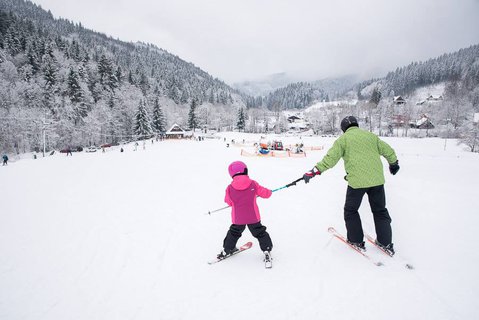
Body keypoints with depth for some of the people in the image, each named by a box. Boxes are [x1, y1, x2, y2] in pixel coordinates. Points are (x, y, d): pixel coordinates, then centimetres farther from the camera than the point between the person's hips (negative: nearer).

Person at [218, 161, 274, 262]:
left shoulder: (230, 188, -8)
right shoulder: (253, 184, -9)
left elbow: (229, 202, 6)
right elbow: (265, 193, 0)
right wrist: (269, 192, 23)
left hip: (237, 218, 2)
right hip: (253, 217, -1)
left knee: (234, 233, 24)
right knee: (260, 233, 17)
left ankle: (227, 250, 36)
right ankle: (267, 250, 19)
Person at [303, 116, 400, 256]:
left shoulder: (343, 139, 1)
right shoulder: (370, 135, 13)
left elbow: (330, 159, -10)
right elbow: (388, 151, 20)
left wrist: (314, 171, -9)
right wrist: (394, 163, 39)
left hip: (357, 181, -4)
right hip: (377, 179, 4)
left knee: (351, 210, 15)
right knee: (380, 210, 19)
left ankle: (357, 241, 20)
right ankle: (386, 243, 24)